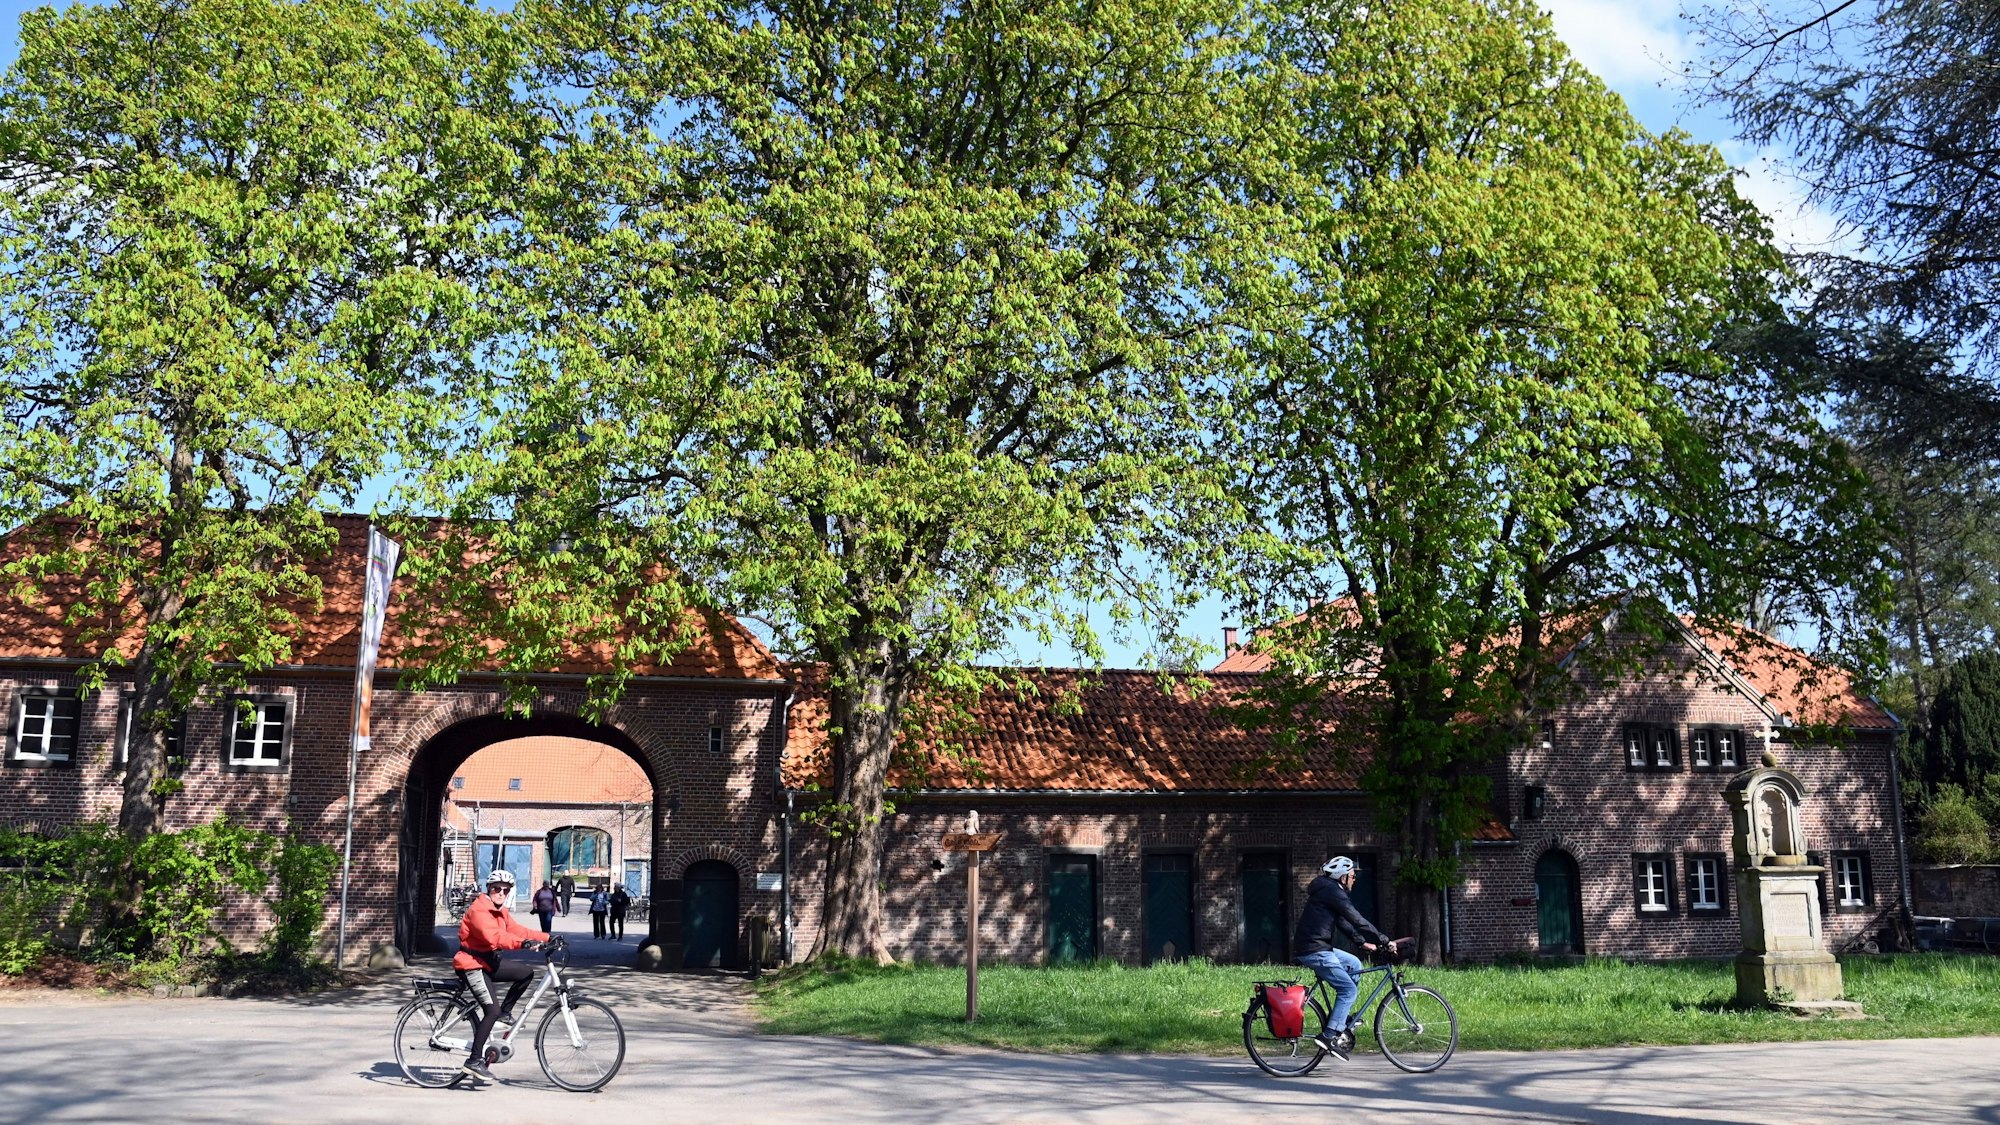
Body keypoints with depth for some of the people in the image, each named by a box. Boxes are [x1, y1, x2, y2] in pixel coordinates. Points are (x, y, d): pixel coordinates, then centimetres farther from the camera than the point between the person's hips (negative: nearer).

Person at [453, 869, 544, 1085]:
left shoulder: (500, 912, 12)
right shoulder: (479, 910, -19)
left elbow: (516, 930, 6)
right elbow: (494, 937, -34)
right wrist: (523, 943, -47)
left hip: (489, 963, 9)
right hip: (472, 965, -9)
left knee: (526, 973, 1)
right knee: (491, 1011, -17)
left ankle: (505, 1011, 13)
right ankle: (474, 1061, -15)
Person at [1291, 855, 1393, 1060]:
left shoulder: (1328, 891, 20)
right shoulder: (1332, 892, -12)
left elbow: (1343, 922, 25)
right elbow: (1358, 921, -15)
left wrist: (1362, 942, 18)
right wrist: (1384, 941, -11)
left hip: (1319, 948, 10)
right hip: (1315, 951, -10)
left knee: (1354, 964, 19)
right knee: (1349, 989, -9)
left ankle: (1343, 1022, 19)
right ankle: (1329, 1035, -13)